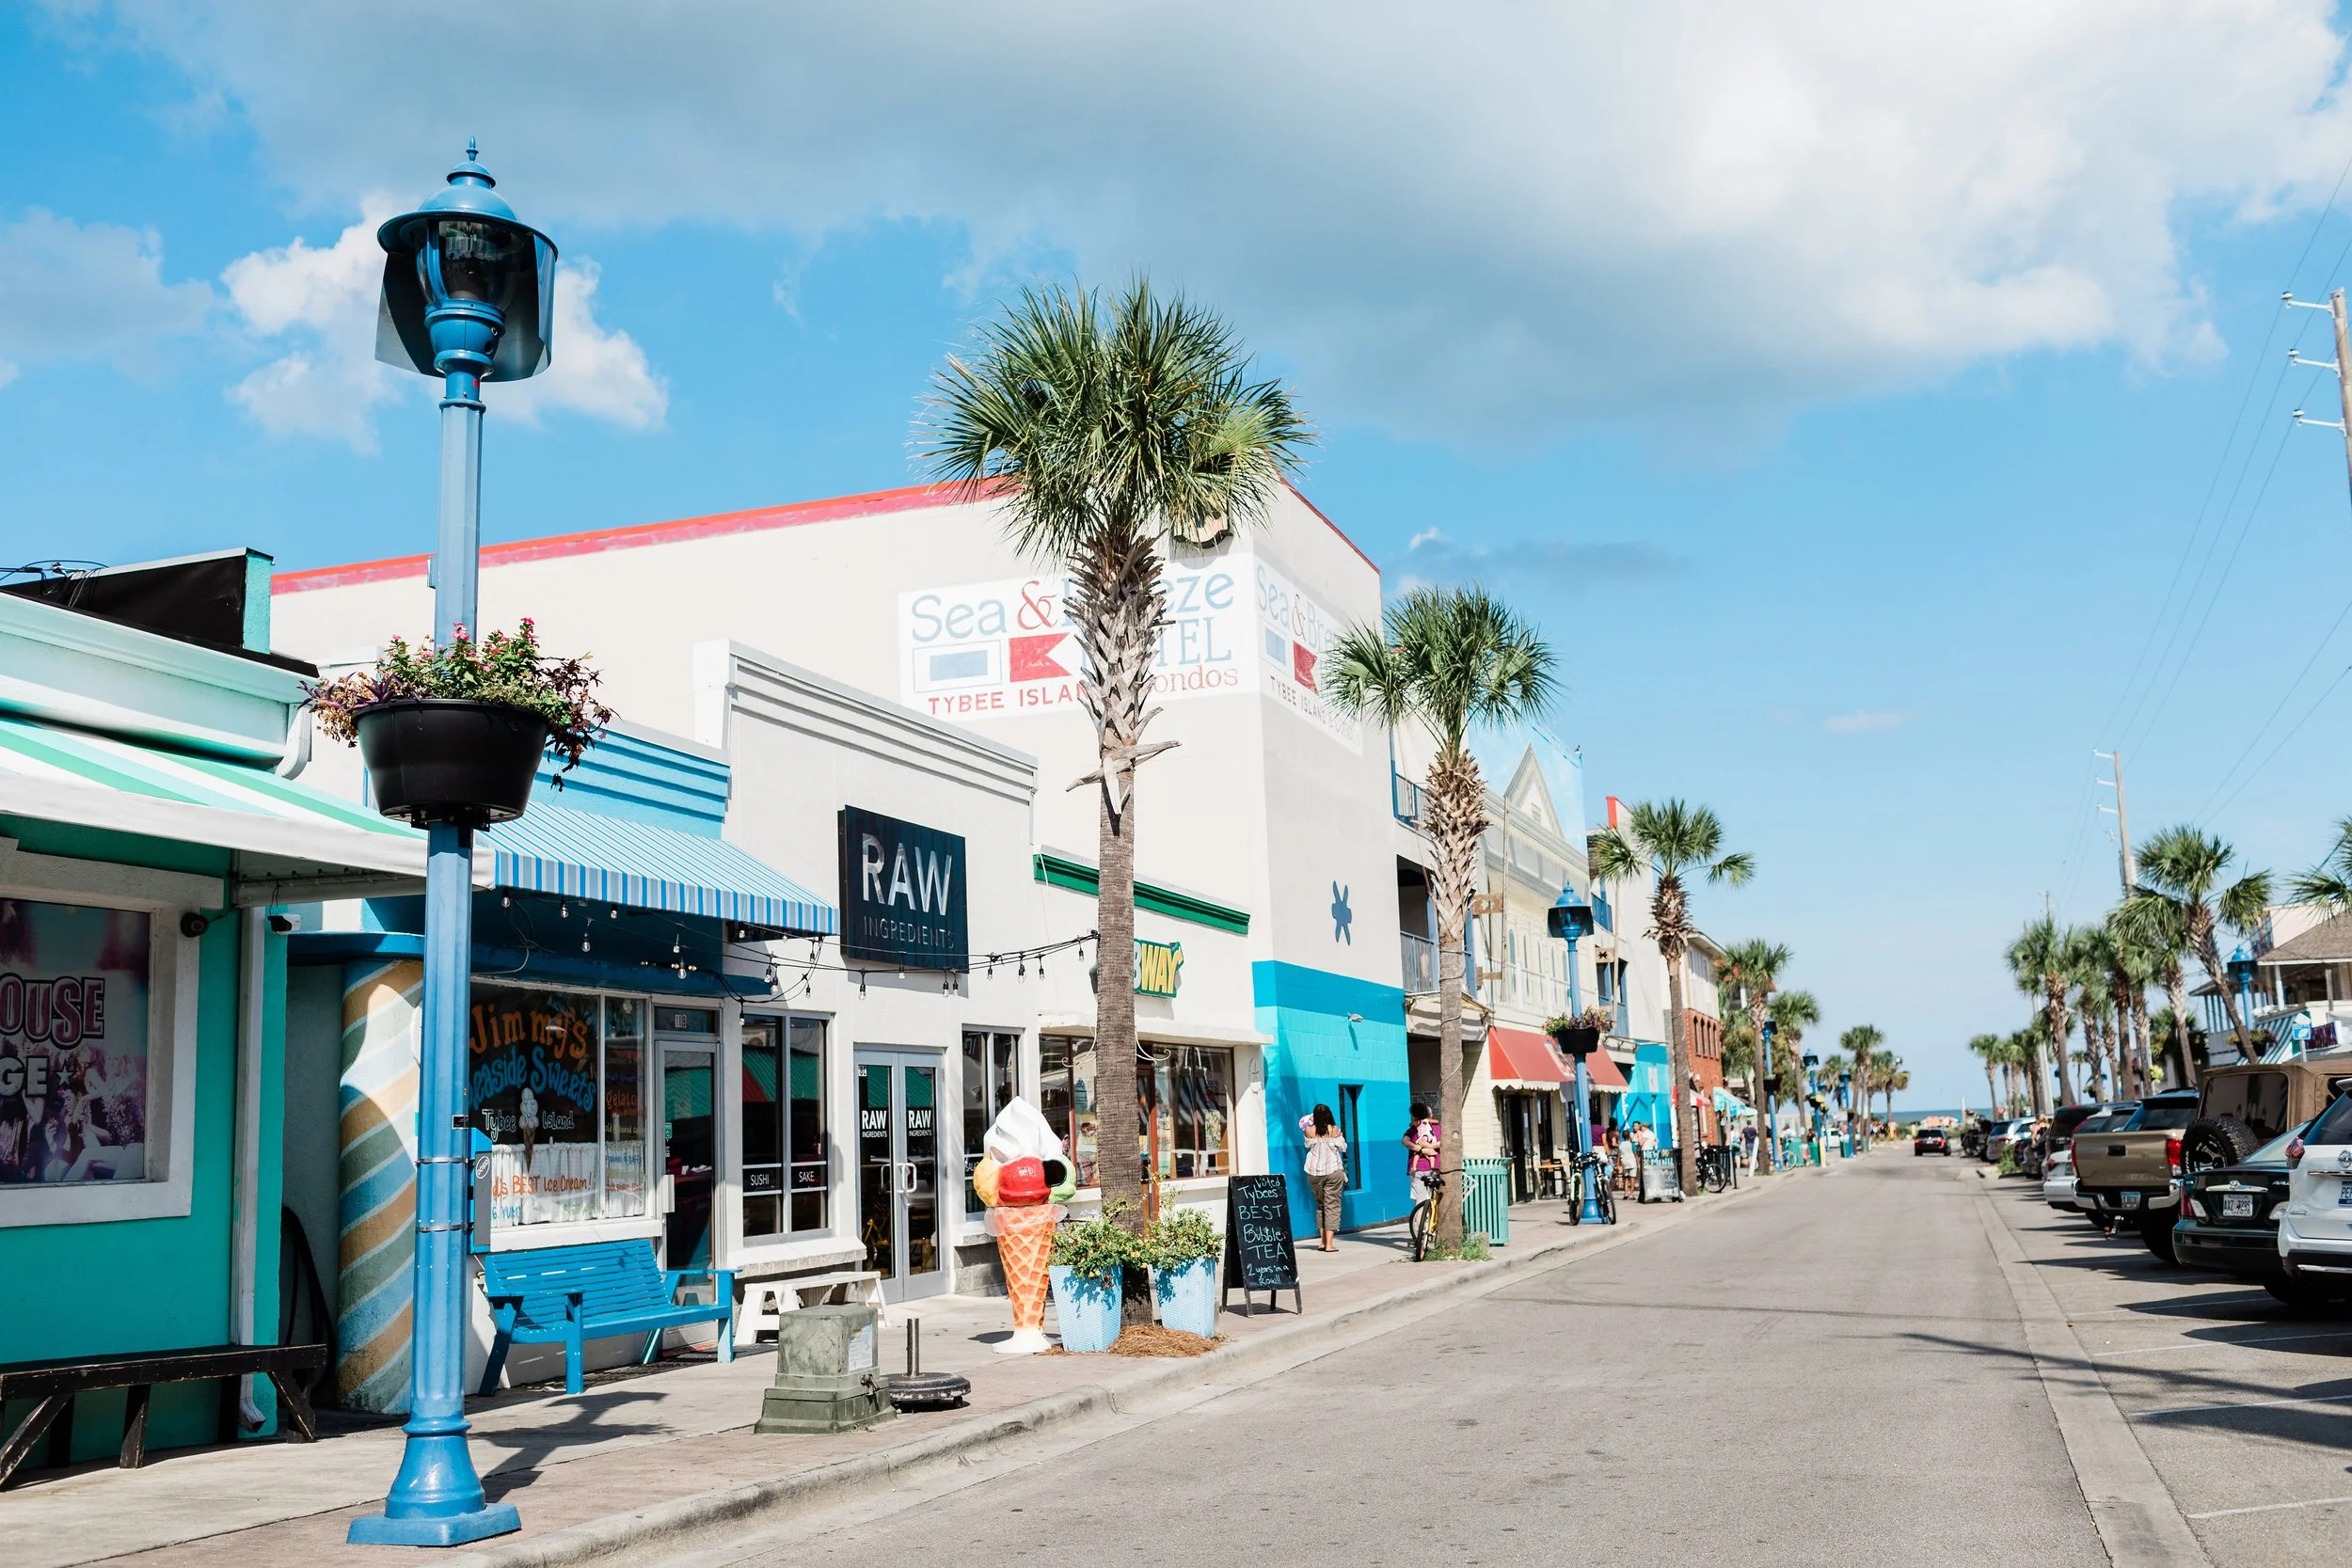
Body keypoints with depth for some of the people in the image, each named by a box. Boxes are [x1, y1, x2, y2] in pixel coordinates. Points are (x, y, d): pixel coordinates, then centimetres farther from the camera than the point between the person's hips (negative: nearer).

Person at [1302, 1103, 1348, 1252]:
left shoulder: (1310, 1131, -4)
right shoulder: (1334, 1130, -7)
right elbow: (1343, 1147, 1)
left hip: (1314, 1172, 2)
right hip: (1333, 1171, -2)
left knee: (1320, 1205, 18)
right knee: (1332, 1206, 0)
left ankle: (1323, 1241, 18)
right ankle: (1329, 1244, -7)